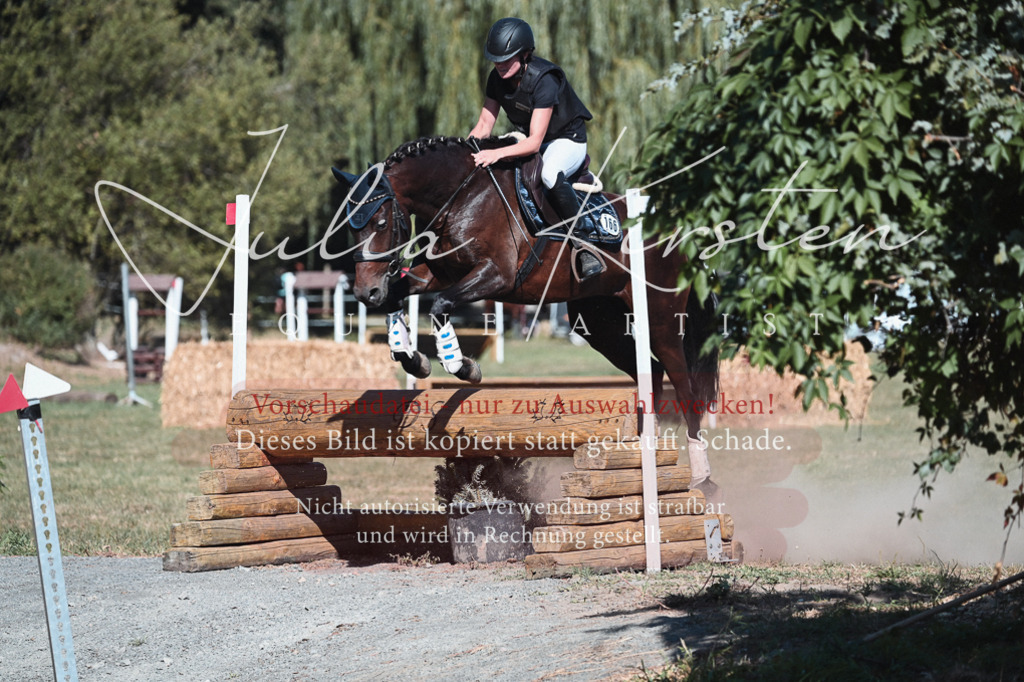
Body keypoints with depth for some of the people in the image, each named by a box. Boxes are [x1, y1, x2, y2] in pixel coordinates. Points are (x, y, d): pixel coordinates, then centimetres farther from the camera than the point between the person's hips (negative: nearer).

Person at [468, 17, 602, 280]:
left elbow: (534, 142, -35)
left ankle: (585, 249, -32)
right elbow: (484, 126, -4)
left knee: (550, 174, -40)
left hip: (568, 141, -8)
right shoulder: (497, 78, -10)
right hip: (527, 139, 8)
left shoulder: (544, 81, -31)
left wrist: (497, 153, -49)